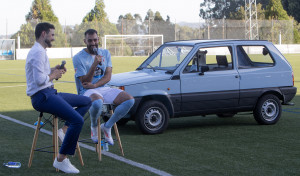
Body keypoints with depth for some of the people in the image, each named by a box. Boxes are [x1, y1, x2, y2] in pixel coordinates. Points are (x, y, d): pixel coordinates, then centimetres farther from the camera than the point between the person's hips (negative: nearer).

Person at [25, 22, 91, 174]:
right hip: (42, 97, -11)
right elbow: (39, 80, -24)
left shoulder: (39, 51, 18)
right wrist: (53, 75, -7)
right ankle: (61, 160, -17)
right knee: (78, 120, -23)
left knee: (86, 102, 14)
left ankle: (66, 128, -2)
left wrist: (53, 70, 12)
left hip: (49, 93, 11)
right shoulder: (38, 52, -15)